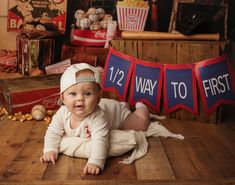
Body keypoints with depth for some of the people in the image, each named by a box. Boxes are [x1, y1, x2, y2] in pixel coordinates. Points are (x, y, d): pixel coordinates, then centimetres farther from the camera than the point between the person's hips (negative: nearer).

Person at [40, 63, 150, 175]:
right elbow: (53, 132, -21)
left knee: (142, 125, 11)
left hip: (117, 113, -5)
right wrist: (50, 150, -36)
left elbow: (100, 140, -59)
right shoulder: (62, 113, -34)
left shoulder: (97, 117, -50)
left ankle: (140, 107, 43)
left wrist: (95, 162, -72)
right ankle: (123, 105, 54)